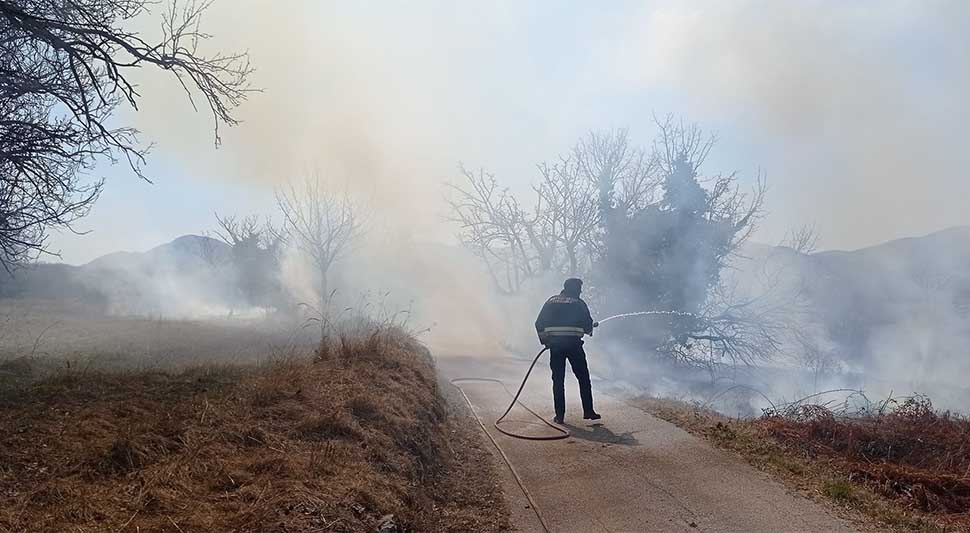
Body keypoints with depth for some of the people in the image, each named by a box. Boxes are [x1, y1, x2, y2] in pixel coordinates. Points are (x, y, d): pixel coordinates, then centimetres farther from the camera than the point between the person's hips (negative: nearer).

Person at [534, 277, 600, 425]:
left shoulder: (551, 301, 11)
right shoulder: (578, 303, 1)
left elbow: (539, 323, 8)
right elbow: (588, 324, 1)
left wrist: (544, 340, 19)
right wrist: (590, 329, 24)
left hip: (555, 344, 3)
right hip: (573, 344, -3)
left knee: (558, 380, 7)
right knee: (583, 378, 9)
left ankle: (559, 415, 6)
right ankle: (588, 411, 10)